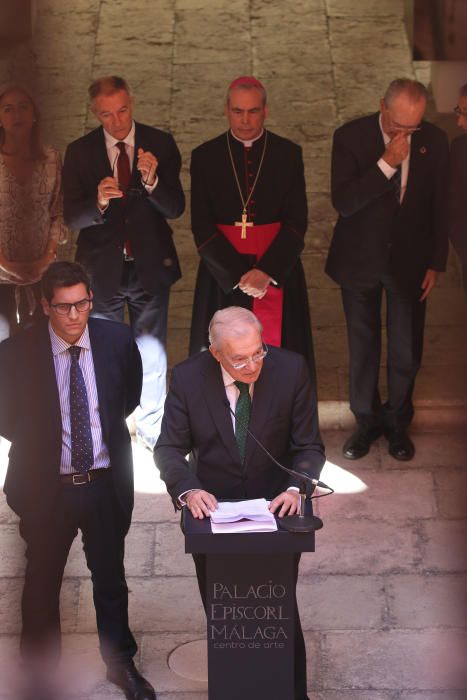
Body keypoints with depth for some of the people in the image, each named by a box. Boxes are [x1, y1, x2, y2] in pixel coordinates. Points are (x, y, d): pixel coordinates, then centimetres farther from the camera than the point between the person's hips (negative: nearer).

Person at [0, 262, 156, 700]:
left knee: (111, 580, 17)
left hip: (105, 482, 2)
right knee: (42, 582, 15)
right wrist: (39, 443, 0)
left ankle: (121, 663, 38)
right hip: (45, 485, -2)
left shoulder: (117, 340, -9)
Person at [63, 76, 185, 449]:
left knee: (152, 354, 10)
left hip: (150, 265, 0)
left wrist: (152, 182, -29)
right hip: (102, 268, 0)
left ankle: (152, 426, 30)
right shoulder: (80, 152, -5)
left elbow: (175, 209, -10)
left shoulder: (160, 144, -5)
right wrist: (98, 203, -31)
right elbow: (72, 216, -10)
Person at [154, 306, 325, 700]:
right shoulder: (187, 378, -15)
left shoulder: (291, 369, -16)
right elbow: (169, 448, -8)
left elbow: (309, 446, -8)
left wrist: (295, 488, -27)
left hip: (276, 507, -1)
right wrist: (188, 489, -28)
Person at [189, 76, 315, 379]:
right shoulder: (205, 157, 1)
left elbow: (297, 222, -2)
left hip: (278, 272, 0)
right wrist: (237, 275, -12)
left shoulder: (288, 153, 2)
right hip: (223, 275, 0)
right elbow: (202, 227, -2)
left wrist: (267, 271, -14)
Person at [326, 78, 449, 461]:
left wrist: (435, 263, 2)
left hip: (410, 261, 1)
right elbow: (343, 203, -20)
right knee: (363, 347, 12)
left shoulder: (434, 141, -6)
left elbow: (438, 207, 2)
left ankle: (397, 422, 27)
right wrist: (387, 163, -28)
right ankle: (367, 420, 30)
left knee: (406, 350, 7)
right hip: (360, 260, -1)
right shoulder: (350, 137, -12)